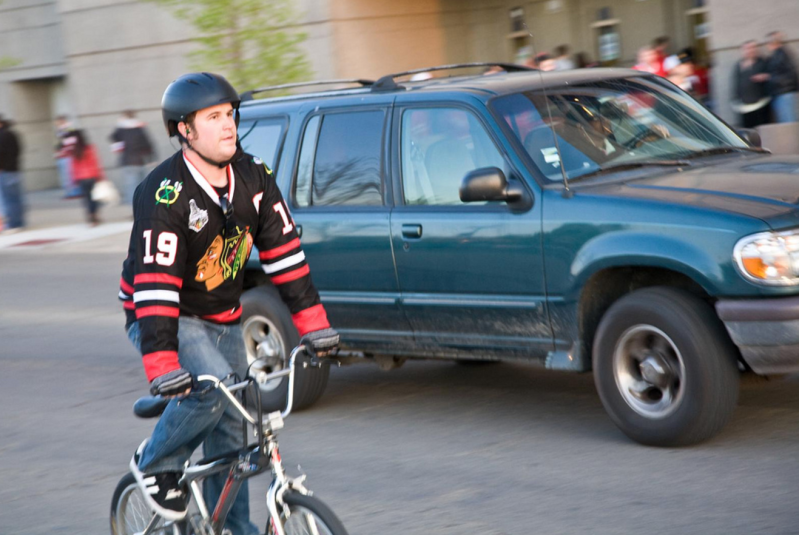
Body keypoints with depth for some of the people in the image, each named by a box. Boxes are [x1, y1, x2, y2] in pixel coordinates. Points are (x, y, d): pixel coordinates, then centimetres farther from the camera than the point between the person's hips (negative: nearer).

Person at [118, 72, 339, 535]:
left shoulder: (253, 177, -5)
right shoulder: (166, 194, -25)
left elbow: (283, 251, -1)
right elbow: (155, 284, -32)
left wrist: (313, 323, -6)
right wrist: (162, 364, -40)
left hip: (223, 319, 6)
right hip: (169, 318, -6)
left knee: (231, 429, 8)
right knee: (212, 386, -30)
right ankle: (156, 464, -5)